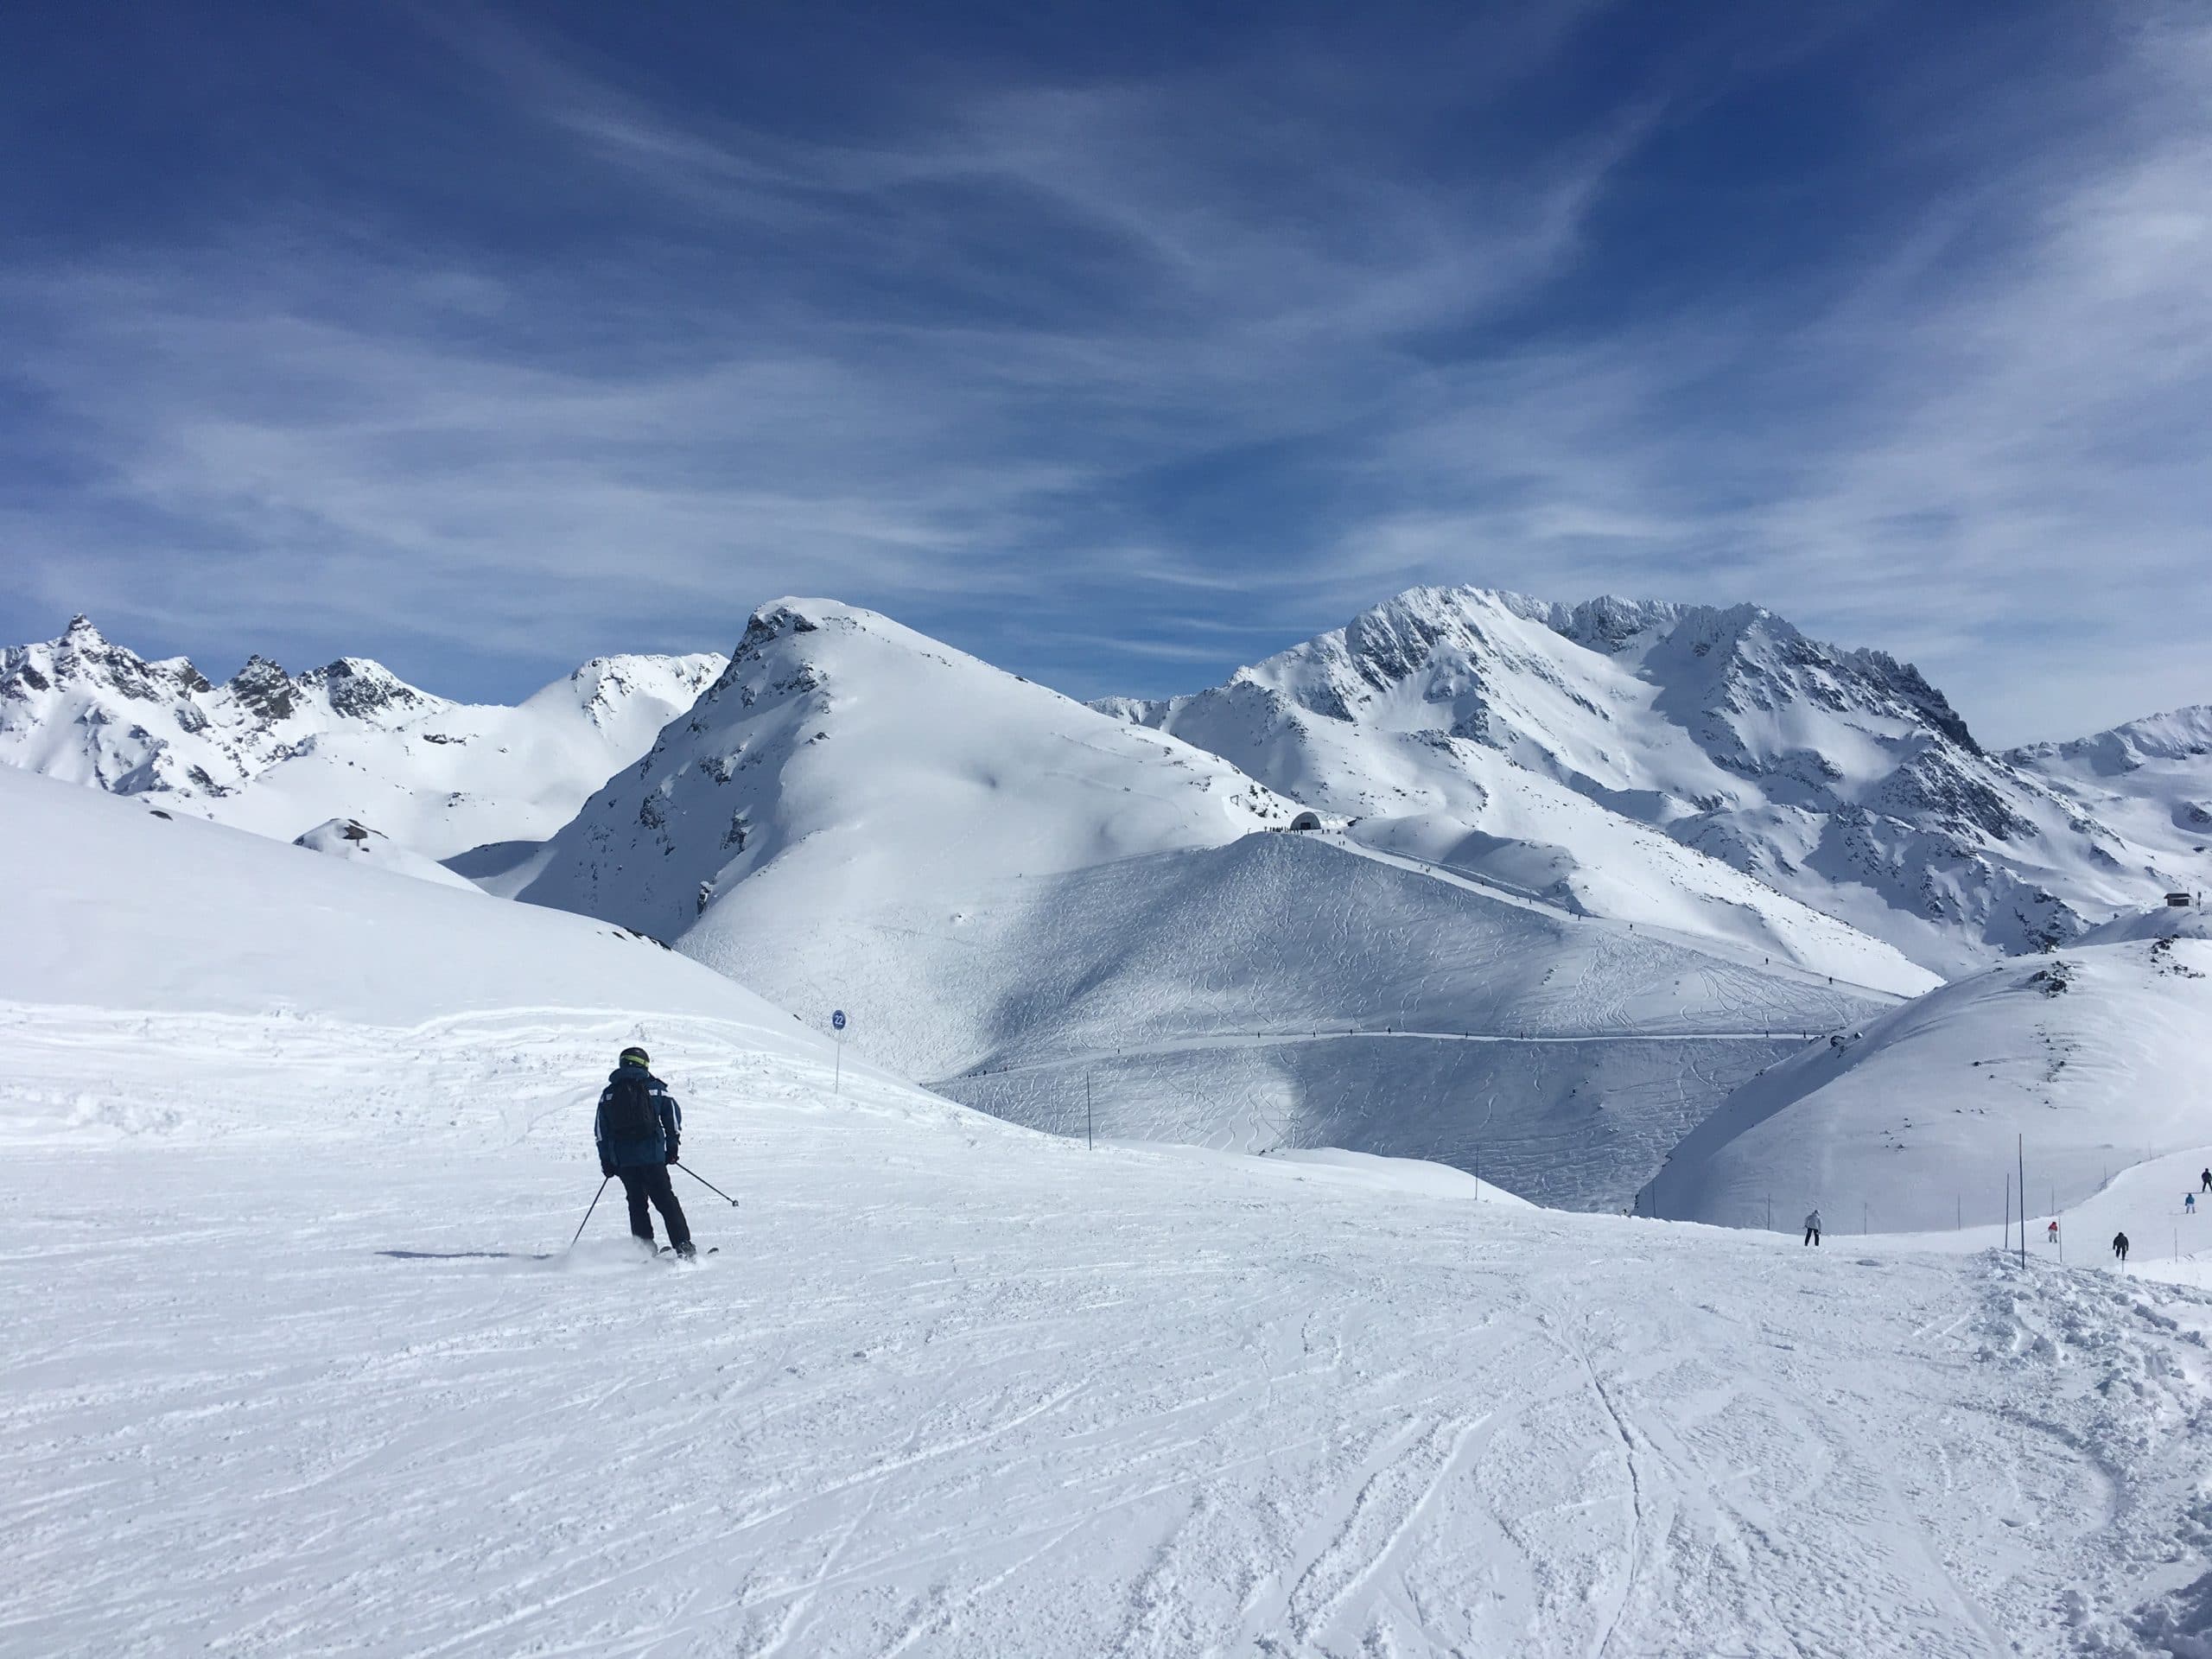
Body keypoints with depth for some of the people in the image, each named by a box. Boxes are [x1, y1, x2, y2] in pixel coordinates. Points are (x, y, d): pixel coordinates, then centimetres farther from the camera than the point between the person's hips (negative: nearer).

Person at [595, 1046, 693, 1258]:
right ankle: (683, 1244, -6)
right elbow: (673, 1116, 3)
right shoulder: (655, 1088, 4)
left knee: (637, 1203, 14)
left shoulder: (608, 1094, 9)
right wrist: (672, 1147, 12)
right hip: (652, 1155, -2)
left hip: (622, 1159, 2)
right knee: (666, 1200, 2)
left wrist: (606, 1161, 12)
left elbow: (600, 1131, 8)